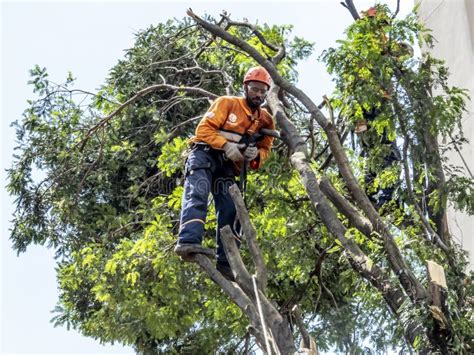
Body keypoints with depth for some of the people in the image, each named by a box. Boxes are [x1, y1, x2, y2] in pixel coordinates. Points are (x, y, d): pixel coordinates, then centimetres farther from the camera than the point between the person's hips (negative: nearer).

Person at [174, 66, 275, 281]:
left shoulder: (265, 121, 14)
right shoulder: (227, 104, -1)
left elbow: (265, 149, 19)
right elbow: (204, 128, -8)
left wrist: (256, 154, -6)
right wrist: (226, 145, -23)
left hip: (228, 166, 5)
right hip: (205, 154, -5)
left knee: (231, 211, -7)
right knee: (197, 193, -29)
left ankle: (225, 263, -4)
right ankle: (188, 242, -46)